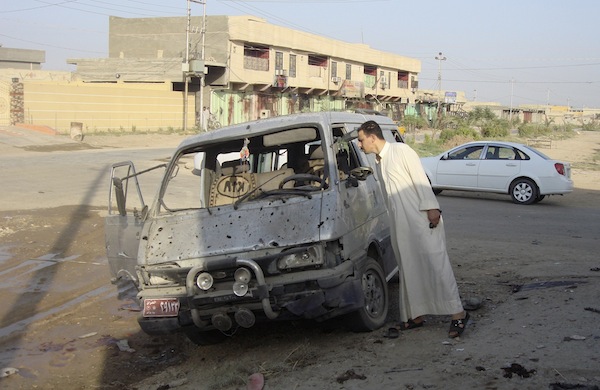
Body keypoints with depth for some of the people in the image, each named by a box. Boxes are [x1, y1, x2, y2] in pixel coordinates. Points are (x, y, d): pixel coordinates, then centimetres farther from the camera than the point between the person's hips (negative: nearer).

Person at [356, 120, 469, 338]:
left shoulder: (401, 150, -6)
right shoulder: (379, 162, 19)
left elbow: (421, 179, -13)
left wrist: (431, 208, -21)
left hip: (420, 220, -9)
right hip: (400, 225, 9)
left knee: (435, 264, -11)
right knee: (409, 269, 10)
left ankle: (458, 314, -9)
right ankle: (416, 316, 17)